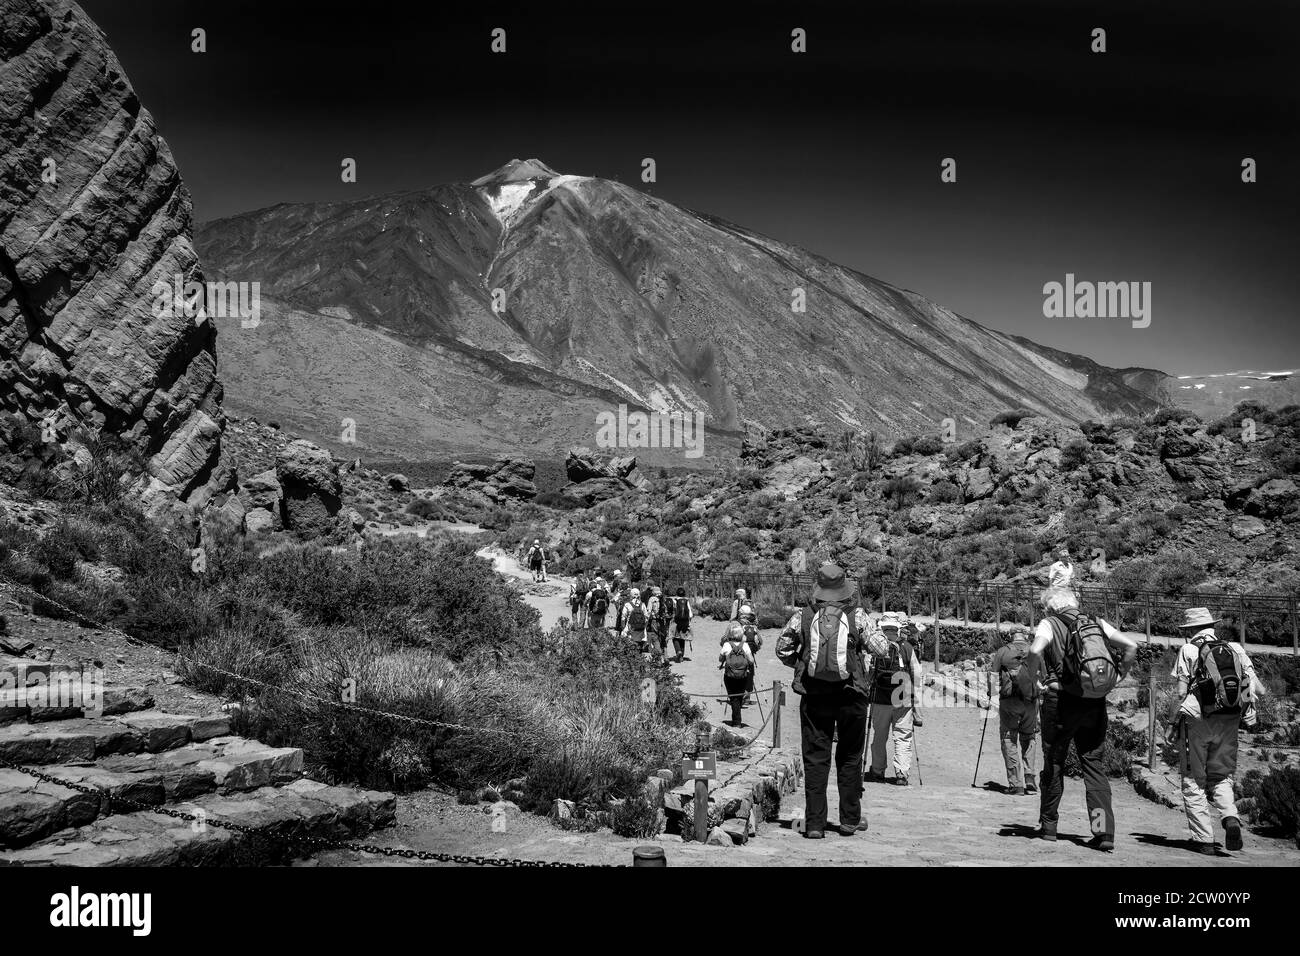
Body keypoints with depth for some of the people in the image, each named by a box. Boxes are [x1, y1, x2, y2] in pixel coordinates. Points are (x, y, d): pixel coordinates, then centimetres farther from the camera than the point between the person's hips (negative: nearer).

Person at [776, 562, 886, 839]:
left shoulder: (803, 616, -2)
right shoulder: (857, 616, -6)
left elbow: (782, 650, 3)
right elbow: (879, 648, -7)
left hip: (814, 695, 0)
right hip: (851, 694, 0)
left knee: (815, 759, 6)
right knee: (850, 758, 13)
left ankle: (814, 823, 4)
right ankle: (850, 819, 19)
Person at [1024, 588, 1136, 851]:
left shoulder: (1049, 624, 1)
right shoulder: (1096, 622, 14)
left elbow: (1035, 652, -19)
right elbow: (1131, 647, 7)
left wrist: (1029, 682, -5)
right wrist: (1118, 676, 17)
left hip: (1062, 700, -3)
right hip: (1096, 703, 3)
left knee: (1053, 762, 10)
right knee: (1094, 763, 6)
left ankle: (1048, 826, 19)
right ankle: (1104, 831, -5)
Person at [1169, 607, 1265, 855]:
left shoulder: (1188, 651, -2)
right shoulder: (1236, 650, 8)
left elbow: (1180, 693, -7)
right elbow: (1258, 690, 5)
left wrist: (1174, 723, 6)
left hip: (1197, 721, -3)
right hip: (1229, 723, 3)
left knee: (1194, 782, 6)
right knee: (1221, 776, 17)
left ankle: (1204, 840, 0)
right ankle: (1230, 818, -10)